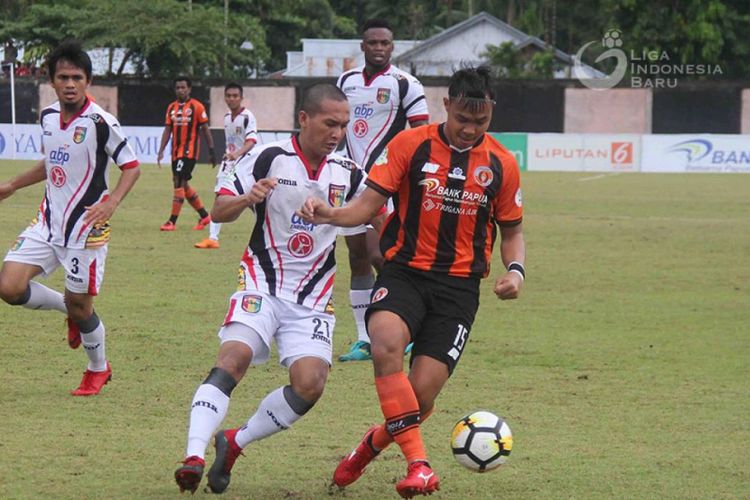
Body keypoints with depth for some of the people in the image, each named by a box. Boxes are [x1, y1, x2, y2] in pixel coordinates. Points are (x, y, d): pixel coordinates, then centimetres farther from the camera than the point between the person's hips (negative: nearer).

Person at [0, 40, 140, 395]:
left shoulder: (100, 122, -15)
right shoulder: (48, 116, 5)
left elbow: (131, 166, -10)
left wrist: (111, 203, -26)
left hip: (86, 228, -6)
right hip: (48, 222, 6)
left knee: (79, 306, 2)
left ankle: (99, 368, 30)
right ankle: (69, 310, 20)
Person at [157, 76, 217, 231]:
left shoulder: (196, 107, -5)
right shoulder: (171, 108, 12)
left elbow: (205, 129, -2)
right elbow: (167, 130, 12)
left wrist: (211, 150, -3)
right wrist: (161, 150, 4)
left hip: (189, 151, -7)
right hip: (176, 152, 7)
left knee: (179, 182, -13)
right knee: (183, 185, 11)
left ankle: (172, 221, -10)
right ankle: (204, 216, 25)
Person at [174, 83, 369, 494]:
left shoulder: (349, 175, 5)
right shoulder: (269, 158, -5)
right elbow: (218, 211, -3)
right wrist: (247, 198, -23)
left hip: (312, 299, 3)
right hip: (262, 285, -3)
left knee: (310, 384, -15)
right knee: (233, 358, -26)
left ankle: (234, 444, 4)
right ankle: (194, 455, -33)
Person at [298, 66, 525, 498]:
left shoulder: (501, 164, 5)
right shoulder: (410, 145, -1)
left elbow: (512, 230, 16)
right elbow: (369, 204, -1)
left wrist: (515, 270, -4)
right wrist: (332, 215, -22)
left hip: (459, 285, 1)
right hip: (405, 272, -1)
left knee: (422, 396, -8)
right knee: (386, 343, -34)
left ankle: (370, 446, 27)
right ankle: (418, 464, -31)